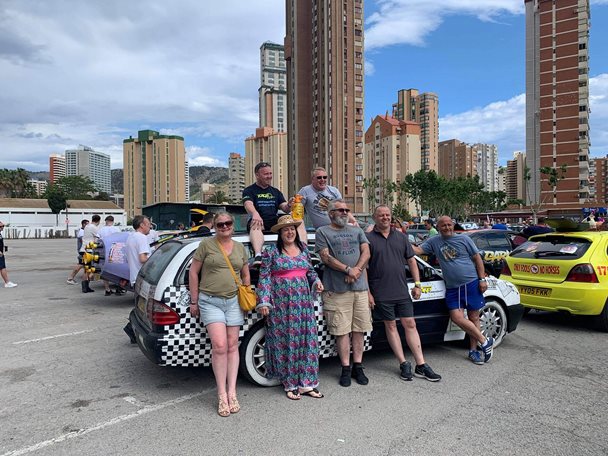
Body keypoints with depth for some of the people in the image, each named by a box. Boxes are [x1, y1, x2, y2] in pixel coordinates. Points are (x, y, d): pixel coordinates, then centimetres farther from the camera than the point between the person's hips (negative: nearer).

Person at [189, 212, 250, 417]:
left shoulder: (240, 248, 11)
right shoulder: (206, 244, -2)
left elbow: (246, 275, 20)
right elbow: (193, 272, 1)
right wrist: (194, 301, -1)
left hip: (233, 301, 4)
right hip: (210, 301, -4)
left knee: (232, 346, 5)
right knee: (219, 345, -13)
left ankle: (232, 392, 13)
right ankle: (222, 395, -1)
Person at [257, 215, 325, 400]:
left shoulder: (303, 248, 12)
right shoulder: (271, 251, -2)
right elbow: (264, 277, -5)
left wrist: (316, 281, 2)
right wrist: (264, 301, -11)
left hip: (303, 301, 5)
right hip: (281, 302, -4)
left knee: (306, 338, 4)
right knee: (284, 340, 1)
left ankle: (306, 383, 14)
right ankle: (290, 384, 13)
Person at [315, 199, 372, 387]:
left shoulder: (357, 231, 18)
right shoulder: (323, 232, 5)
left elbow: (366, 252, 7)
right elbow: (326, 257, -6)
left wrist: (357, 270, -10)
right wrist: (348, 270, -14)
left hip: (360, 287, 4)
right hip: (337, 289, -3)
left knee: (359, 329, 6)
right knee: (342, 331, -1)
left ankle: (358, 367, 16)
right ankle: (346, 368, 10)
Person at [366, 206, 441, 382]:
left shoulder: (401, 236, 10)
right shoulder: (368, 238, -3)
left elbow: (412, 261, 13)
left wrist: (417, 284, 6)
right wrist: (368, 292, -10)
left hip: (402, 291, 4)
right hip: (381, 293, -3)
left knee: (410, 325, 4)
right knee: (390, 326, 5)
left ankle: (421, 365, 9)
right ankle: (404, 364, 14)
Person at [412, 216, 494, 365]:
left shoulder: (464, 239, 3)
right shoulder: (434, 242, 8)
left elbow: (477, 258, 5)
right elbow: (416, 250, 1)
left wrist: (482, 279, -2)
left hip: (472, 283, -2)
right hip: (452, 288, 2)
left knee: (473, 317, 3)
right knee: (457, 317, -10)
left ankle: (473, 350, 17)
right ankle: (484, 341, 6)